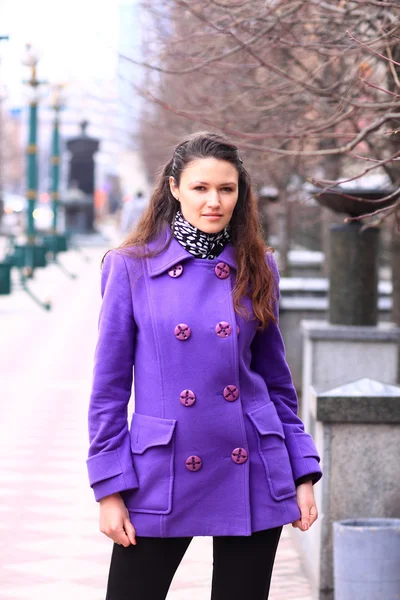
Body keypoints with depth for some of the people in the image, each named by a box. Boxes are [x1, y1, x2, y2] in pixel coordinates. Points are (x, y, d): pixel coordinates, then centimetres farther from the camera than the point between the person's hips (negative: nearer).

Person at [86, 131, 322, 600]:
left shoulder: (256, 267, 5)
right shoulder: (132, 267, -3)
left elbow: (276, 379, 12)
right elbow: (109, 386, -1)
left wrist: (303, 473, 6)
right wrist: (110, 488, -5)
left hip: (252, 476, 2)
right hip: (161, 477, -2)